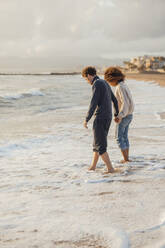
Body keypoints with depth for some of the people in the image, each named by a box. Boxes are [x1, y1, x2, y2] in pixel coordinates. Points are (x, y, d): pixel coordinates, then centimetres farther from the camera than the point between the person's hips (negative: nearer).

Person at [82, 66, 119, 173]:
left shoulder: (96, 84, -15)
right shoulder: (105, 83, 15)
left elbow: (93, 103, -21)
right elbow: (114, 100, 24)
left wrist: (86, 119, -14)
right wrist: (117, 114, 37)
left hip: (100, 118, -9)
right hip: (108, 117, 9)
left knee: (100, 146, -3)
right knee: (97, 143, 17)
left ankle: (110, 168, -5)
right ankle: (92, 167, 24)